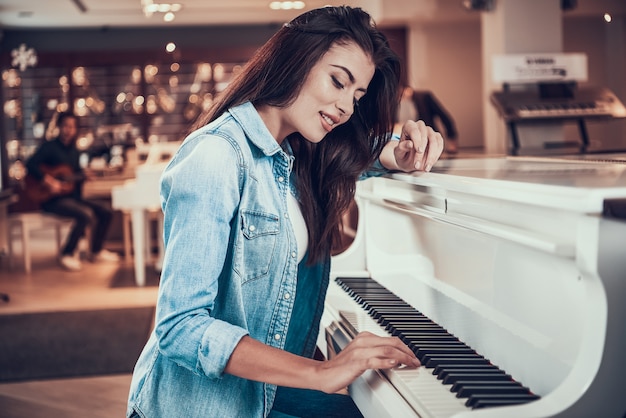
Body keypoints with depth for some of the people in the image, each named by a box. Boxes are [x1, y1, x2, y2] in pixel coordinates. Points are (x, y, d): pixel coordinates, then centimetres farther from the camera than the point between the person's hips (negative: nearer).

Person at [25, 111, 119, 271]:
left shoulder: (74, 152, 14)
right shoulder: (50, 147, -8)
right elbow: (30, 164, -22)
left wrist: (83, 175, -3)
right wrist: (48, 181, -31)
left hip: (72, 196, 8)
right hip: (52, 198, -8)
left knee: (106, 212, -2)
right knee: (86, 214, -30)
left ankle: (96, 251, 14)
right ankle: (67, 254, -14)